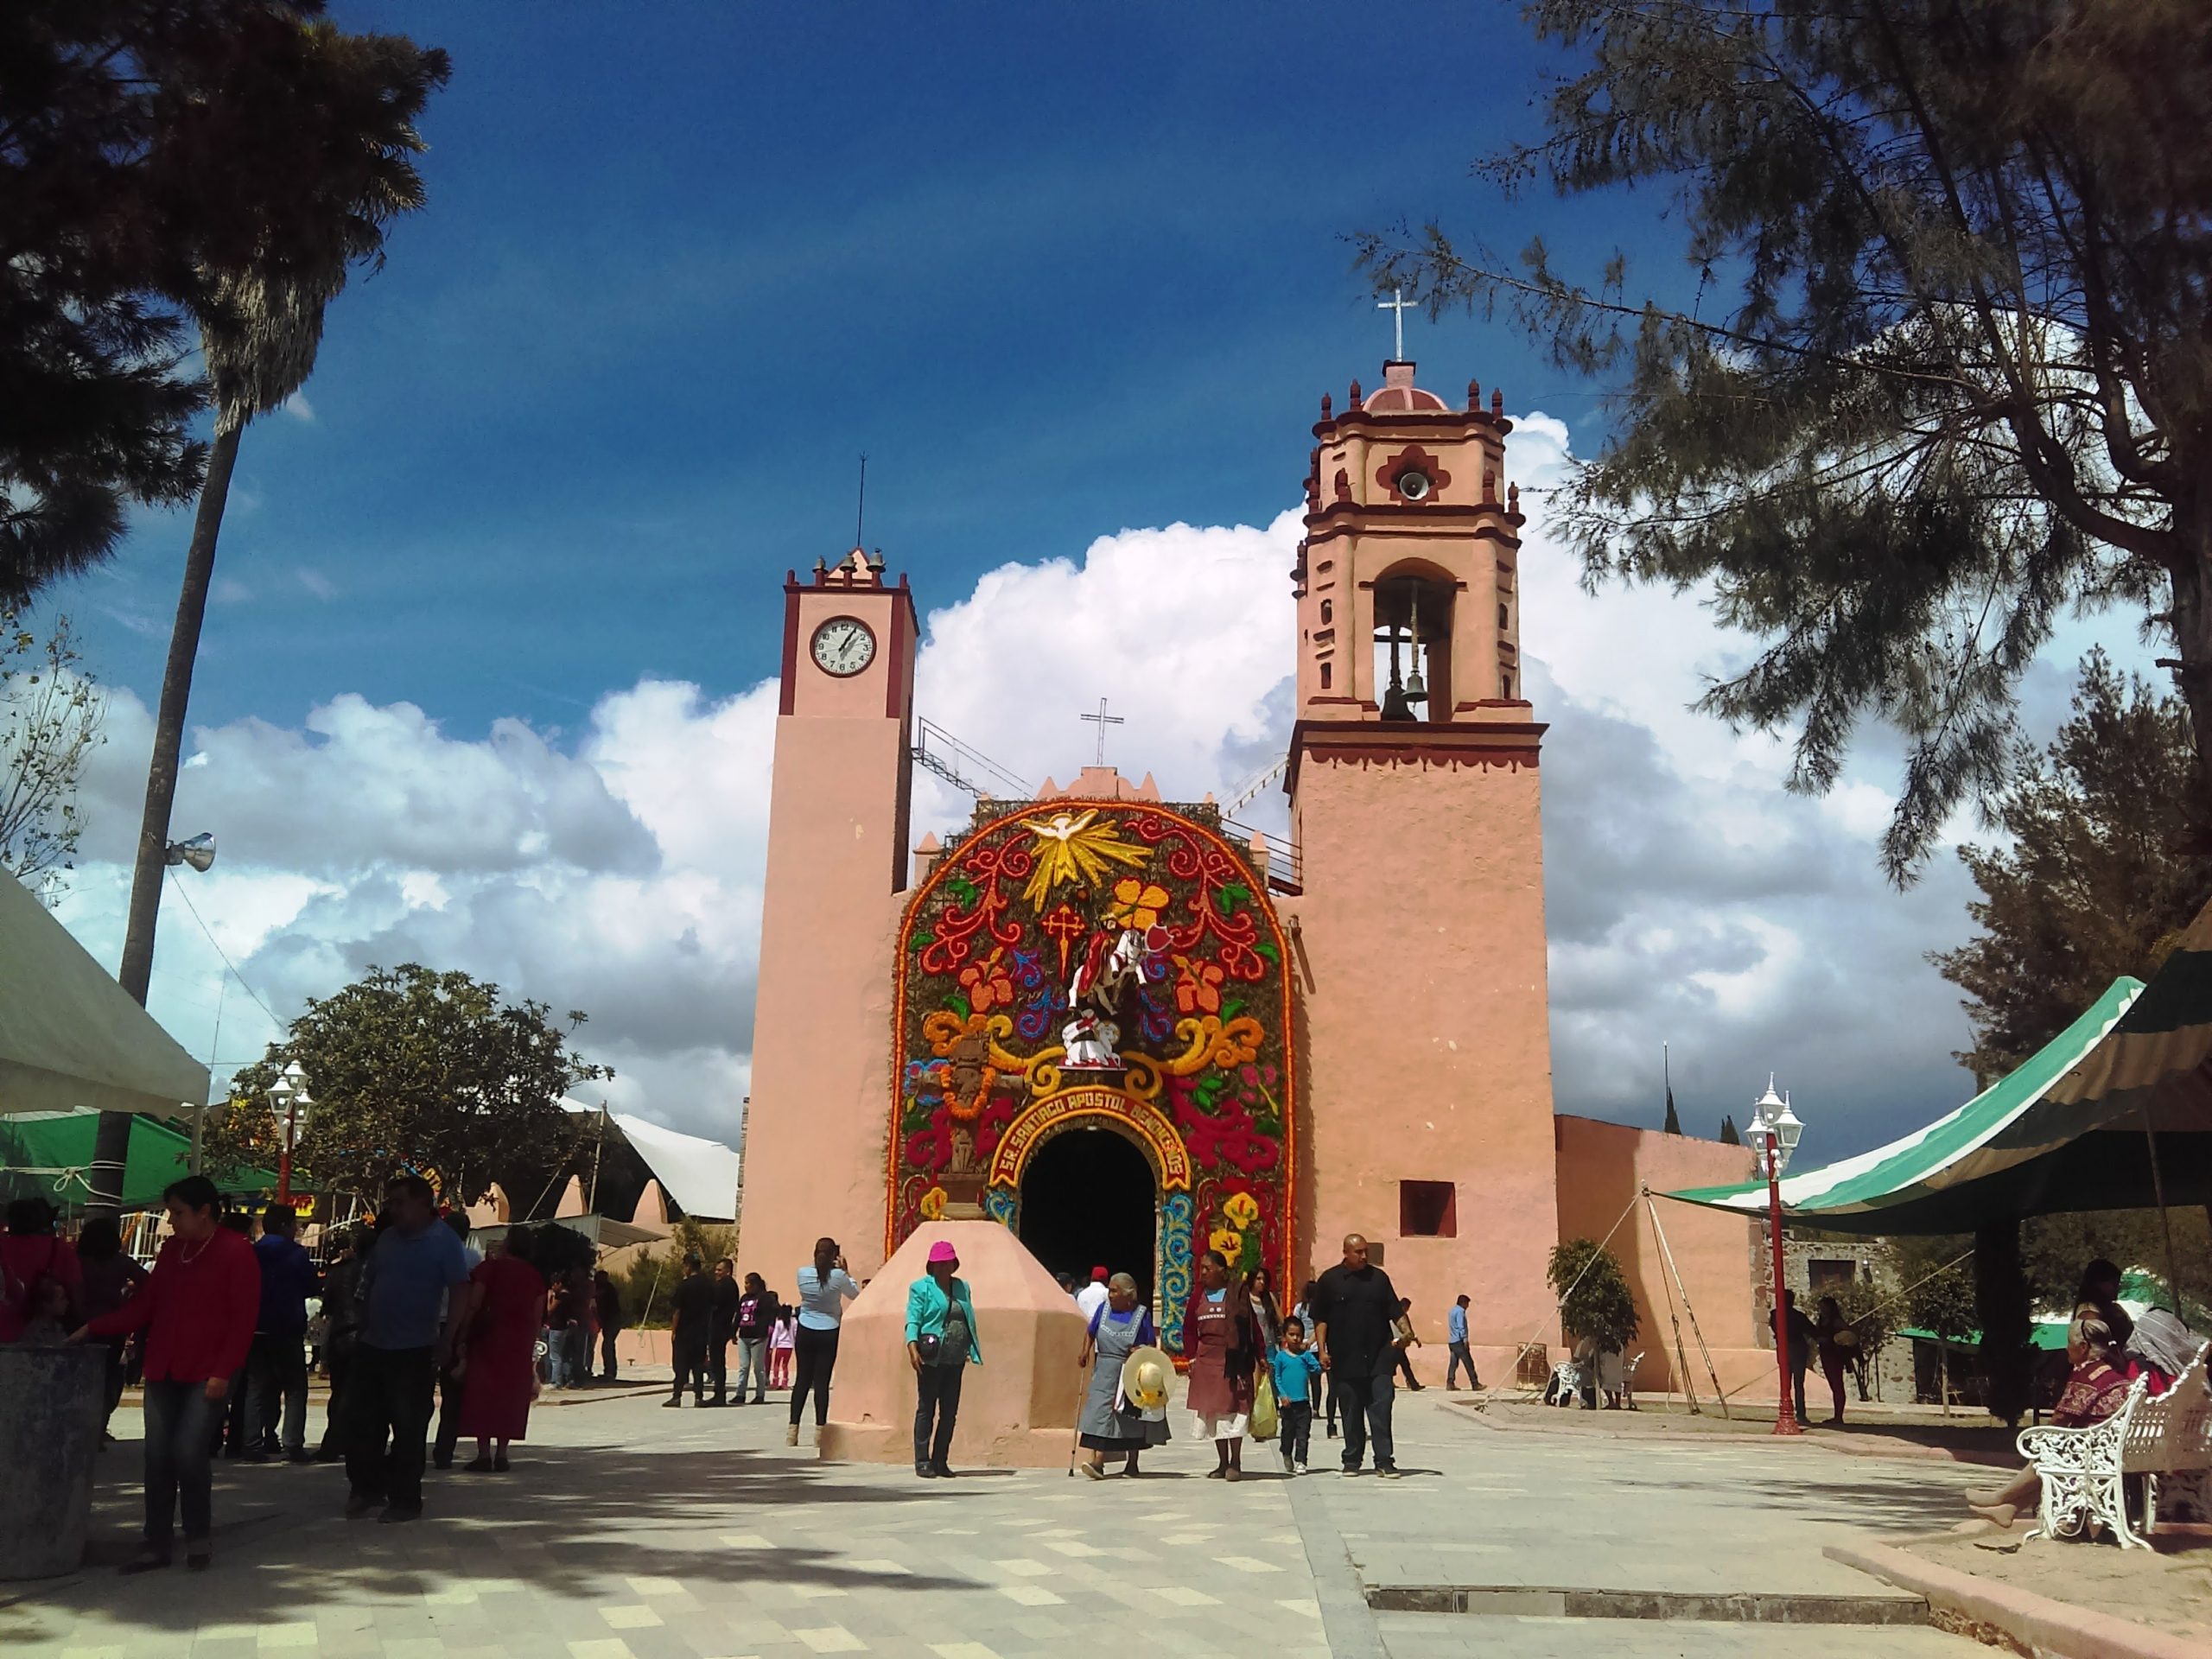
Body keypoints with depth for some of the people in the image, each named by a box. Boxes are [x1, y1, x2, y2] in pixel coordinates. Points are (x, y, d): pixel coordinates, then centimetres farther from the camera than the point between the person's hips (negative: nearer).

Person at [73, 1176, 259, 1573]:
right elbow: (144, 1305, 13)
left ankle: (199, 1538, 8)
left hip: (206, 1375, -6)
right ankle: (157, 1544, 14)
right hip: (162, 1371, 6)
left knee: (189, 1453, -10)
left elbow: (243, 1320, -11)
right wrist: (94, 1328, 3)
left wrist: (223, 1372, -16)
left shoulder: (237, 1253, -9)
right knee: (158, 1457, 4)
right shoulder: (171, 1250, 11)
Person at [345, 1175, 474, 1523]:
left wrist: (447, 1339, -16)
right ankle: (366, 1488, 27)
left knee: (408, 1428, 1)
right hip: (373, 1346, 7)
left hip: (415, 1350, -7)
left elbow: (459, 1291, -12)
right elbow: (369, 1284, 18)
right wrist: (364, 1326, 12)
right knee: (360, 1419, 12)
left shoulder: (443, 1241, -9)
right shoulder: (387, 1238, 10)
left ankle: (405, 1500, 11)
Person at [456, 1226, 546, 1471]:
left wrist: (462, 1339, -4)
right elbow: (537, 1315, 6)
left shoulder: (489, 1267, -3)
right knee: (510, 1396, 8)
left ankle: (484, 1455, -3)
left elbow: (473, 1306, -8)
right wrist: (532, 1346, 12)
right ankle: (501, 1455, 6)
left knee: (482, 1395, 2)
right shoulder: (536, 1275, 8)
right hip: (520, 1341, 3)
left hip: (487, 1336, -3)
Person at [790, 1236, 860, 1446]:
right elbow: (855, 1293, 5)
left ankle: (793, 1431, 6)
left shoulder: (803, 1273, -6)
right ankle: (819, 1431, 1)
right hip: (828, 1334, -2)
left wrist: (820, 1263, 18)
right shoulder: (838, 1276, -12)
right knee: (822, 1382, 0)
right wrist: (844, 1270, 11)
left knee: (802, 1380, 7)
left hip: (805, 1333, 2)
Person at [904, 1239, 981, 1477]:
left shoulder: (962, 1287, 16)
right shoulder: (920, 1287, 1)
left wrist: (973, 1350, 9)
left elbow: (970, 1320, 16)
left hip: (955, 1359, 5)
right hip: (931, 1359, -5)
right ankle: (922, 1461, 5)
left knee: (950, 1411, 7)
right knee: (926, 1408, 0)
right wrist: (912, 1346, -22)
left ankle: (941, 1460, 16)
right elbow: (913, 1320, -7)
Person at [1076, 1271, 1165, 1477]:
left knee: (1131, 1417, 8)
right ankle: (1098, 1462, -11)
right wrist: (1085, 1353, -2)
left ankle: (1132, 1463, 23)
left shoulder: (1141, 1314, -6)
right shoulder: (1104, 1308, 3)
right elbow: (1090, 1333, 13)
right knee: (1101, 1412, -10)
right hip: (1105, 1371, 2)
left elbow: (1151, 1344, -1)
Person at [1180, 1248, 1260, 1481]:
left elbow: (1251, 1325, -2)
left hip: (1233, 1359, -5)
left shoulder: (1237, 1292, -2)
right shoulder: (1199, 1294, 9)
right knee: (1212, 1410, 7)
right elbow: (1189, 1328, 14)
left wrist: (1259, 1356, -4)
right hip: (1206, 1359, 5)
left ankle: (1235, 1463, 2)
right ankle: (1222, 1463, 15)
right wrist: (1191, 1356, 5)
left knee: (1234, 1408, -6)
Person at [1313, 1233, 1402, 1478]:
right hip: (1345, 1359, -1)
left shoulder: (1378, 1277, 8)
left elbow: (1394, 1311, 10)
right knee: (1351, 1412, 6)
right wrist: (1322, 1350, -4)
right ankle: (1352, 1460, 17)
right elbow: (1320, 1319, 3)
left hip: (1378, 1358, 1)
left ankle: (1384, 1461, 0)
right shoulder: (1330, 1280, 2)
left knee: (1381, 1408, -4)